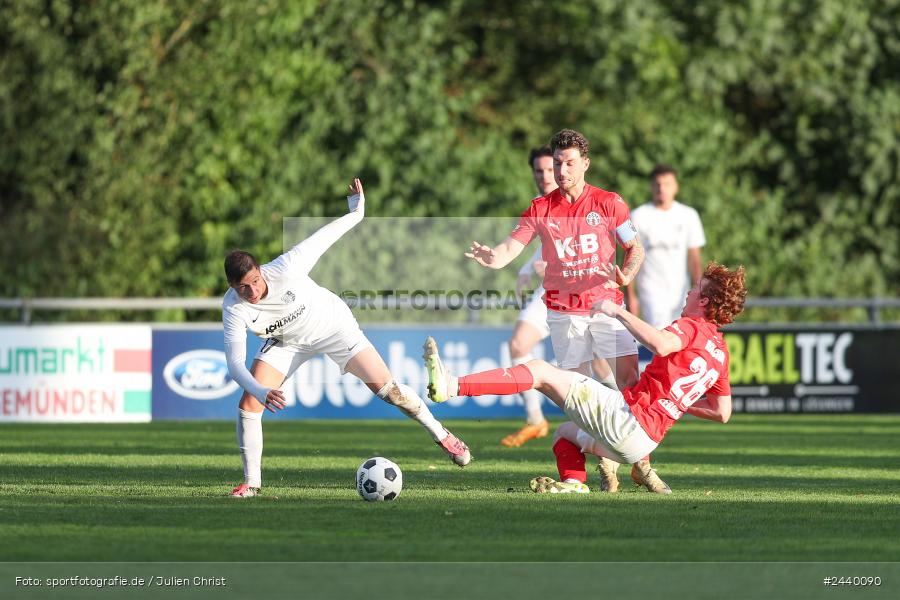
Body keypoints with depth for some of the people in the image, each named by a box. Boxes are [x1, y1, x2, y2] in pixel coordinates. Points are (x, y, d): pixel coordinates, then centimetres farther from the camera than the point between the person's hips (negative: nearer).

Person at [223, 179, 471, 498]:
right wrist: (262, 392, -52)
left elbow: (321, 238, -20)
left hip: (332, 324, -2)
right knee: (249, 403, -15)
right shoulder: (233, 309, -29)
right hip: (287, 342, 2)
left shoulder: (284, 270, -35)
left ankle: (440, 435, 19)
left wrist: (356, 212, -8)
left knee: (387, 388, -4)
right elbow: (235, 361, -34)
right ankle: (252, 482, 0)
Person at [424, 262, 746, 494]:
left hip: (624, 415, -9)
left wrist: (618, 311, -21)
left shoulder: (691, 326, -6)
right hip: (643, 440, 9)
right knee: (566, 433, 32)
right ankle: (573, 483, 0)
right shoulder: (721, 352, 19)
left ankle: (451, 386, -21)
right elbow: (723, 413, 24)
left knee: (541, 371, -10)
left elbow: (661, 344, -31)